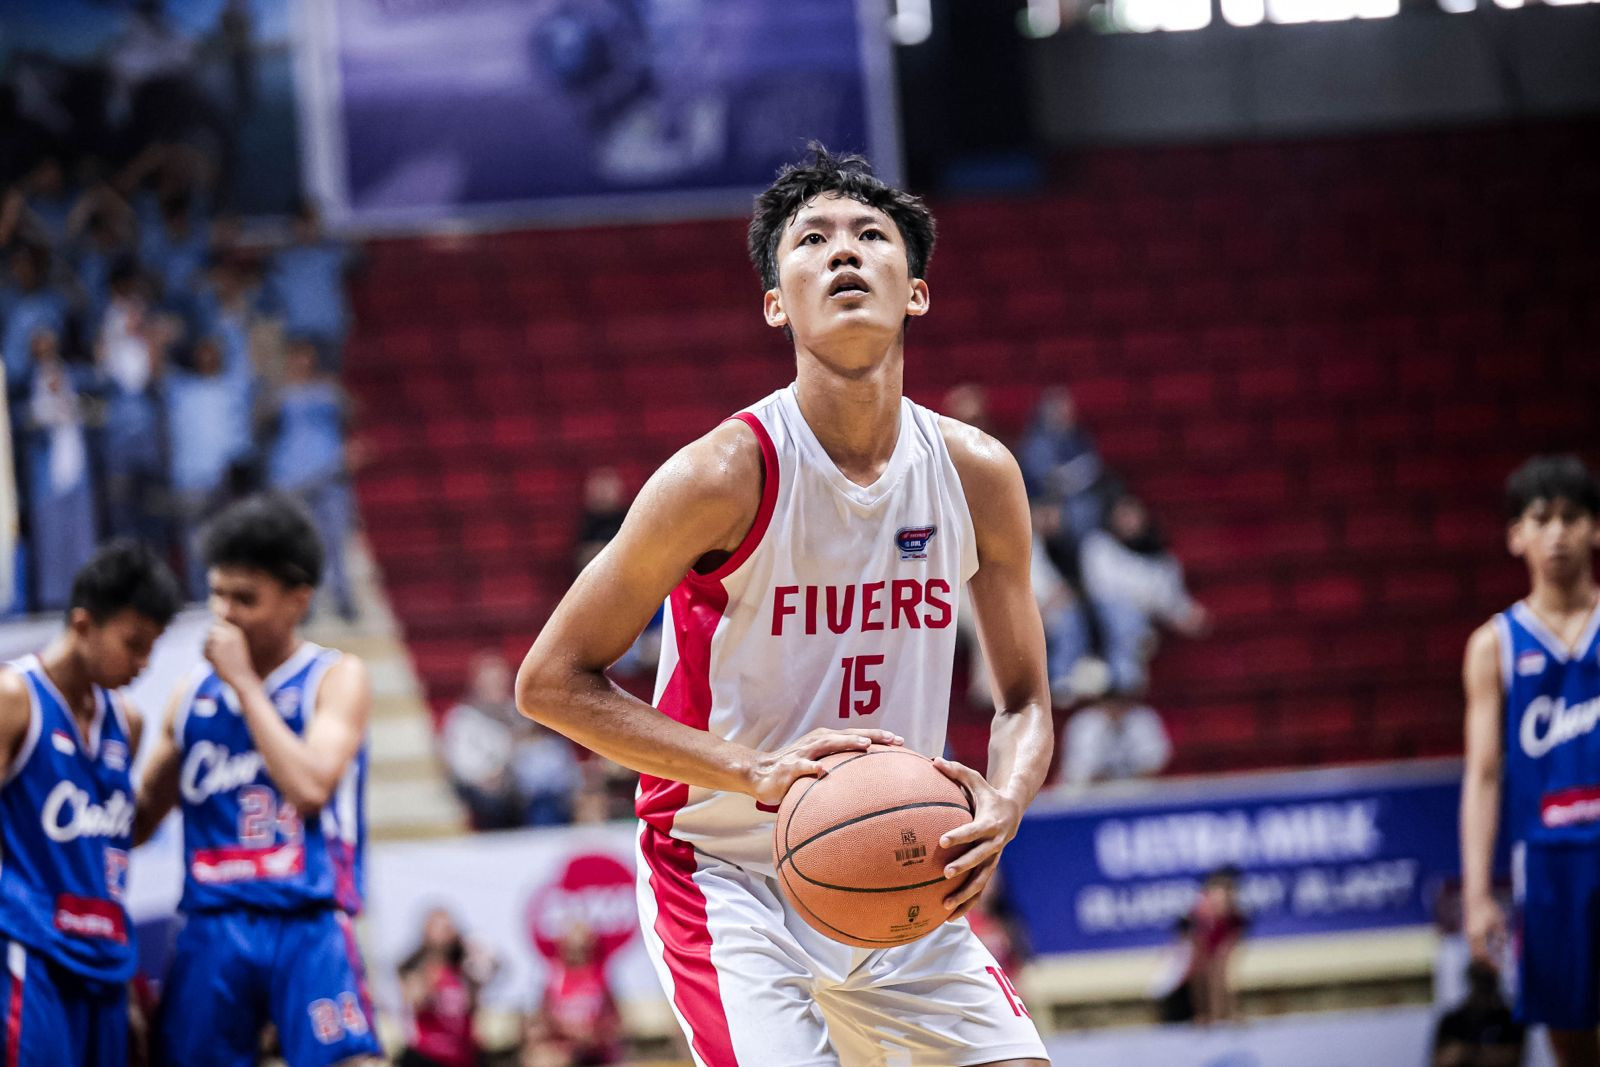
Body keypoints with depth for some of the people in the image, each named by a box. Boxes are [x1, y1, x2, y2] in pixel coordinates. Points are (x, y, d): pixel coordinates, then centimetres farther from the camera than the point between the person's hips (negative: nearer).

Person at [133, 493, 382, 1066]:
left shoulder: (336, 679, 1)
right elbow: (140, 817, 22)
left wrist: (243, 682, -11)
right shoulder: (193, 693, 15)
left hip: (307, 927, -5)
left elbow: (309, 787, -16)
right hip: (211, 929, 5)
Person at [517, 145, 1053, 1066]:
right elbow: (551, 681, -13)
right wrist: (754, 771, -24)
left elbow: (1025, 702, 7)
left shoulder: (978, 474, -3)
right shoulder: (729, 472, -17)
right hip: (729, 879, -5)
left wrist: (1000, 808, -17)